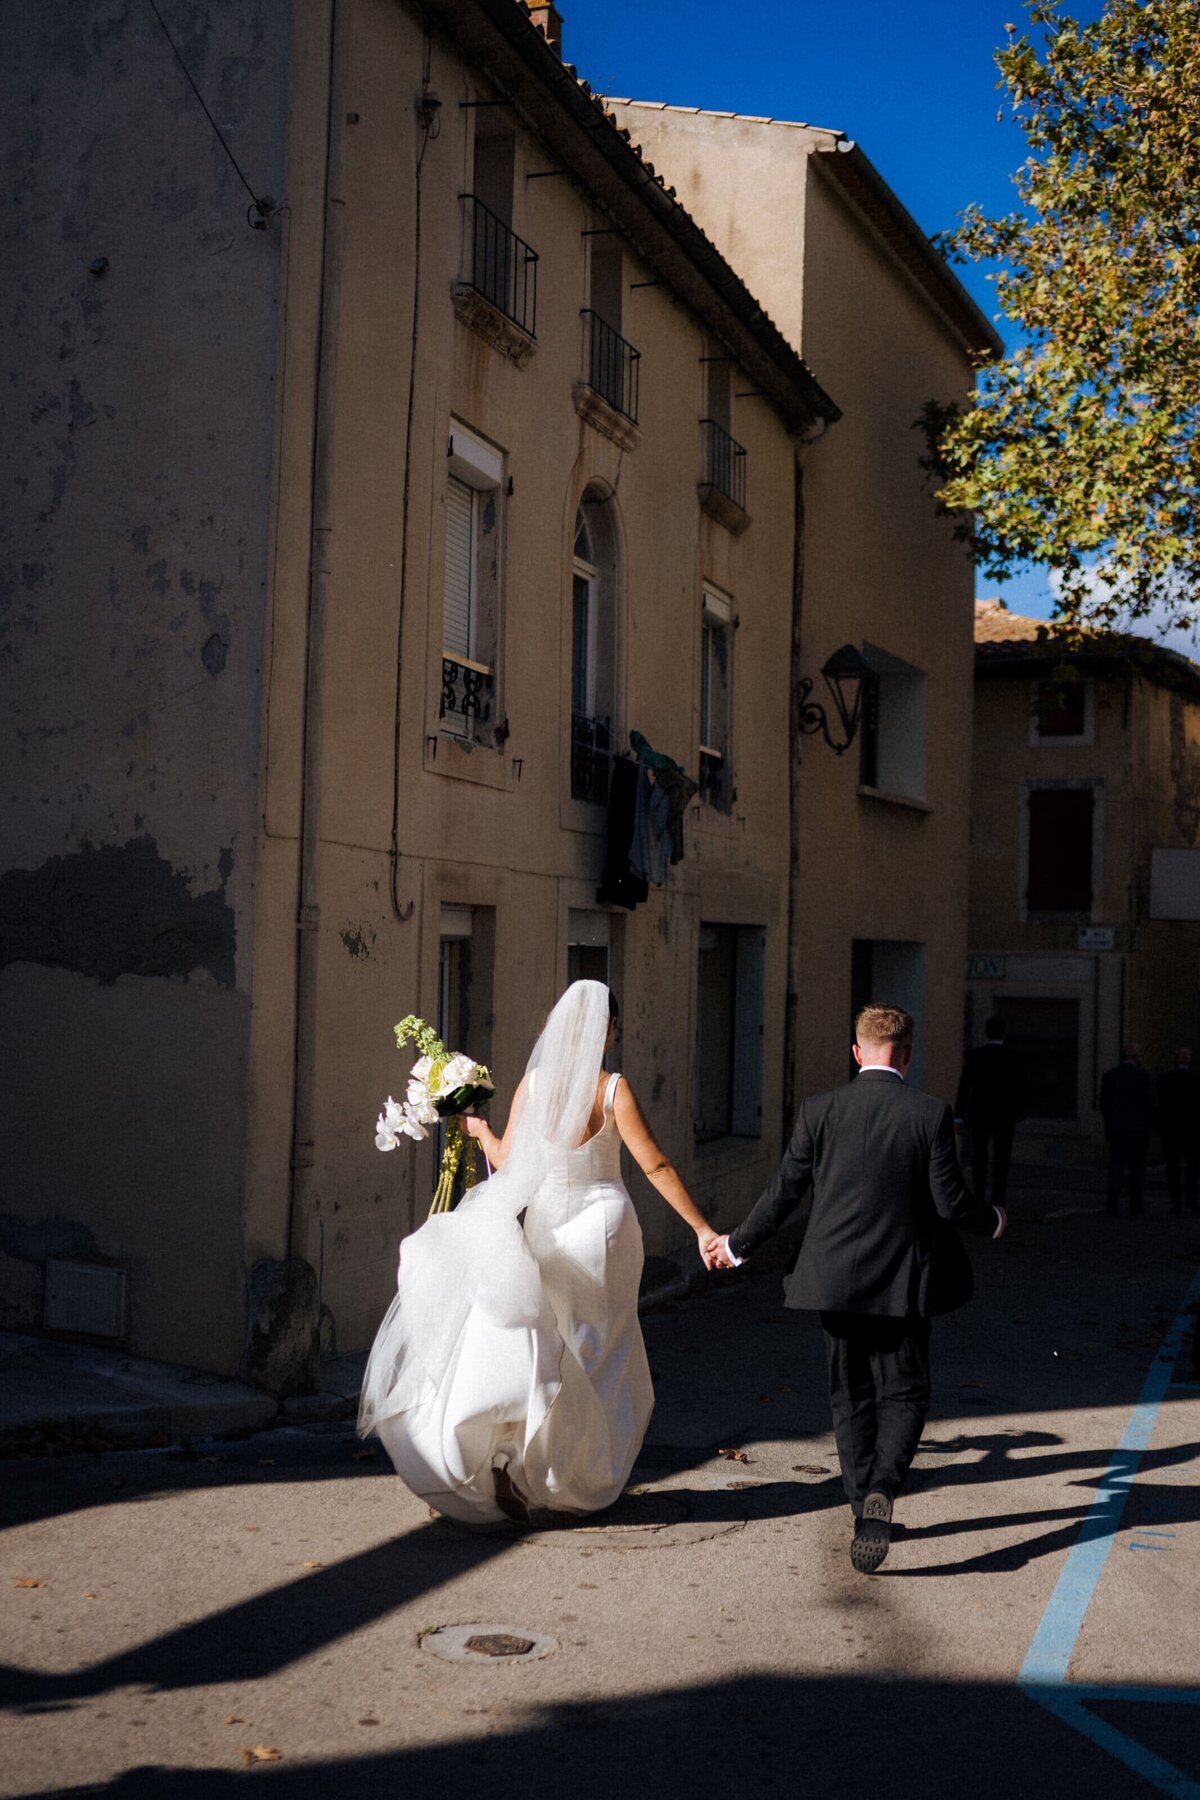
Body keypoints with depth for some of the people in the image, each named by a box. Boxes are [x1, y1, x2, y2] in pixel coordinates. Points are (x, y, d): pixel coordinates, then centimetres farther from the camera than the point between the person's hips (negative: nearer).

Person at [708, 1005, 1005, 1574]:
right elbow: (950, 1200, -6)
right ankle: (881, 1490, -15)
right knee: (904, 1394, 10)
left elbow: (784, 1191, 0)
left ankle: (865, 1509, 18)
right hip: (903, 1281, -1)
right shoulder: (930, 1114, -7)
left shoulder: (820, 1111, -4)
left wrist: (736, 1245, 15)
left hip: (835, 1280, 1)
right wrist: (992, 1221, 17)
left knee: (850, 1398, 15)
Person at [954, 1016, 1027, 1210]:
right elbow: (1021, 1087, 2)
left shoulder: (975, 1055, -6)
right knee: (1001, 1160, 5)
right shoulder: (1015, 1057, -4)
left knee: (979, 1158, 12)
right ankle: (998, 1201, 1)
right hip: (1005, 1116, 0)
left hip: (980, 1114, 0)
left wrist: (959, 1115, -2)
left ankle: (979, 1197, 10)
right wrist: (1020, 1112, 16)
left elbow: (964, 1086, -6)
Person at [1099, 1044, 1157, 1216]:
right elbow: (1150, 1102, -9)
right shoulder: (1143, 1075, -7)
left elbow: (1104, 1104, 3)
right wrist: (1150, 1126, 3)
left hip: (1116, 1129, 2)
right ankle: (1135, 1203, 11)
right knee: (1137, 1166, 10)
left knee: (1116, 1164, 4)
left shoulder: (1108, 1075, 2)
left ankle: (1113, 1197, -17)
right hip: (1139, 1129, -2)